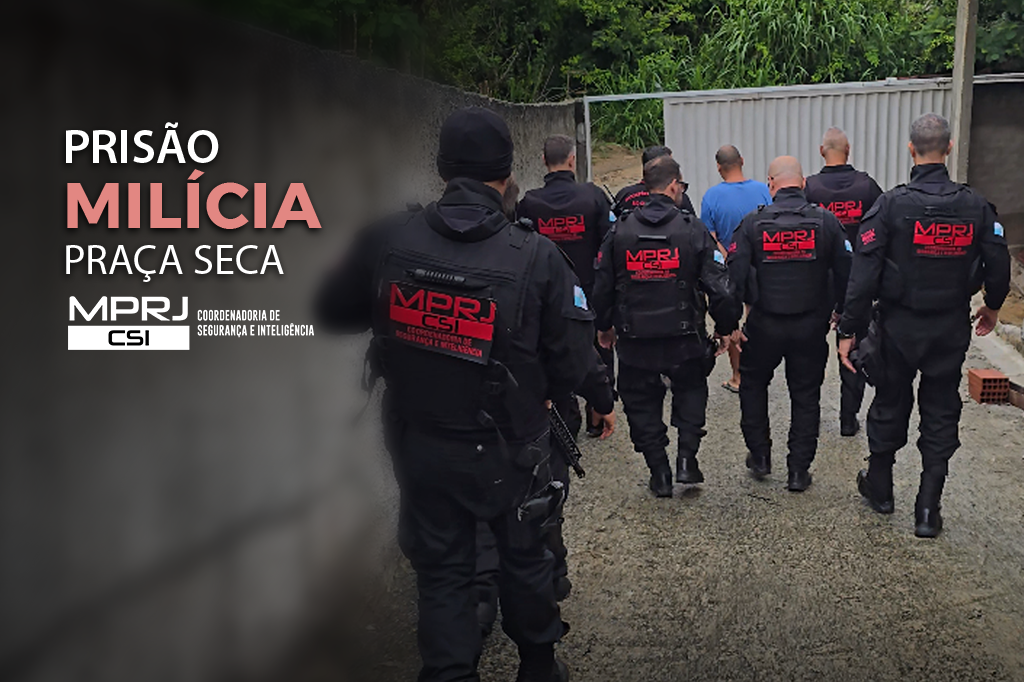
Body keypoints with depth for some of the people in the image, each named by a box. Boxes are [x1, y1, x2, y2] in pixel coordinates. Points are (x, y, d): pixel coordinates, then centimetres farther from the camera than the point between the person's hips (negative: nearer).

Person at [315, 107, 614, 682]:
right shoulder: (537, 257, -18)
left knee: (442, 570, 17)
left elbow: (333, 311, 3)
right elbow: (574, 363, -14)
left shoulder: (389, 240, -12)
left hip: (419, 445, 1)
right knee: (524, 556, 23)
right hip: (507, 448, 0)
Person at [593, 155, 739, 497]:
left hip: (635, 341, 1)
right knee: (691, 390, 25)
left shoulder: (620, 231, -1)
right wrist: (727, 327, 4)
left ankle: (660, 474, 20)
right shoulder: (693, 229, -8)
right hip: (684, 339, -1)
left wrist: (604, 326, 19)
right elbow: (719, 286, -10)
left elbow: (602, 286, 4)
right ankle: (687, 458, 15)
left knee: (642, 404, 16)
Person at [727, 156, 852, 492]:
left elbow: (735, 274, -10)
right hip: (811, 325, 1)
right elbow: (845, 273, 0)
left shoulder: (753, 222, -8)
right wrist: (842, 313, 14)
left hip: (765, 324, -1)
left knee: (752, 382, 21)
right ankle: (799, 470, 16)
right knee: (806, 394, 12)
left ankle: (759, 456, 24)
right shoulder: (826, 222, -4)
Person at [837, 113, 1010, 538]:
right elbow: (998, 265, -1)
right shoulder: (975, 206, -7)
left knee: (890, 405, 16)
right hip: (952, 328, 2)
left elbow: (864, 275, -18)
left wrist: (849, 330, -11)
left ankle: (879, 487, 33)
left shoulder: (891, 205, -15)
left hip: (899, 326, -2)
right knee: (941, 414, 12)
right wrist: (992, 307, 19)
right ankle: (928, 510, 14)